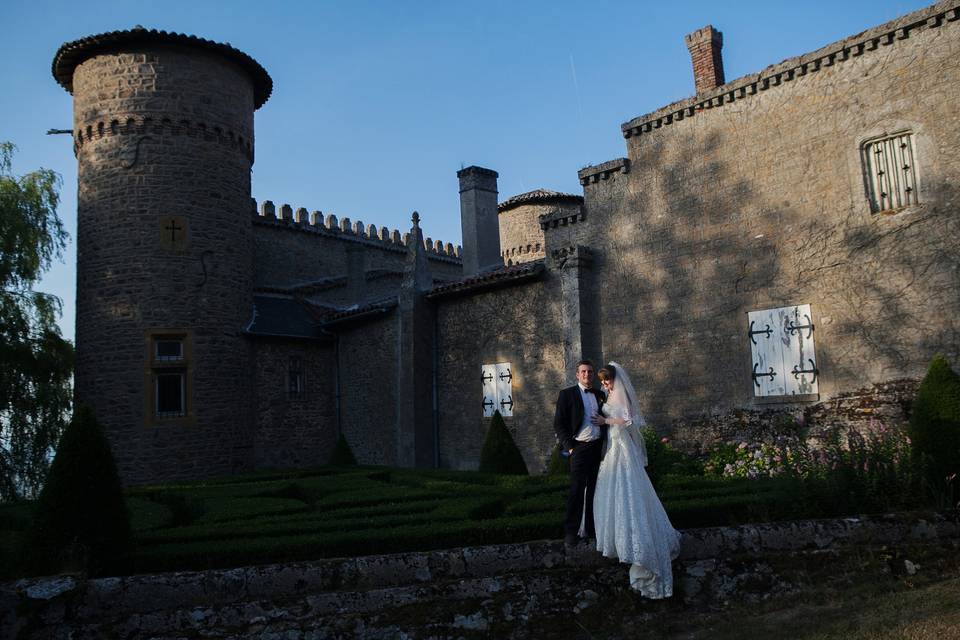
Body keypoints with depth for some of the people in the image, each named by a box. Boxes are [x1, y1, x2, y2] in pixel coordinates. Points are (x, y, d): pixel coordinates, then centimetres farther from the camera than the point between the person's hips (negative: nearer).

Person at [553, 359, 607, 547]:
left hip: (599, 447, 4)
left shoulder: (600, 395, 13)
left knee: (595, 490, 10)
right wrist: (569, 447, -10)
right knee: (577, 490, -4)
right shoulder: (567, 394, -1)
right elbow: (559, 424, -3)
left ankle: (592, 529, 19)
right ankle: (571, 532, 3)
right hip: (580, 448, -4)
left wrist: (606, 444, 8)